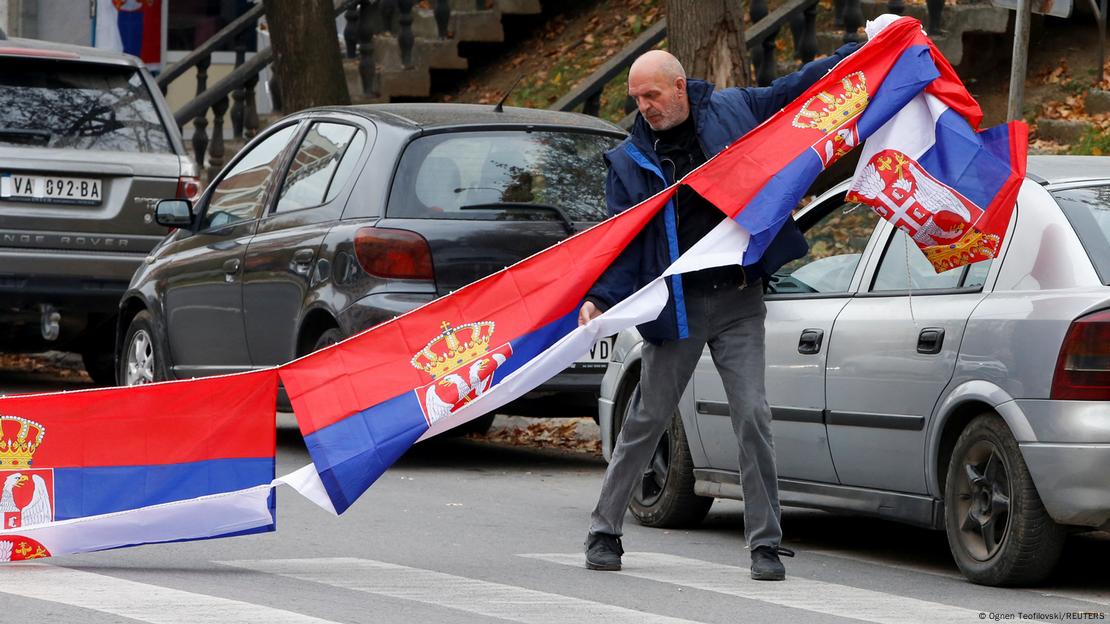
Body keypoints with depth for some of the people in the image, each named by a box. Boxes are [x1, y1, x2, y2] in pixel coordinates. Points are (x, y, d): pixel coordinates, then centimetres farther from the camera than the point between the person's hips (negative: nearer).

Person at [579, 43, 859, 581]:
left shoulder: (732, 112, 3)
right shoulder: (630, 161, 3)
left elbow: (798, 87, 14)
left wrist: (864, 48, 12)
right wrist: (599, 297, -14)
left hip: (739, 303, 0)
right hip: (676, 308, 0)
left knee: (753, 417, -6)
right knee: (646, 420, 4)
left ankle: (765, 543, 1)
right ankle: (604, 532, 17)